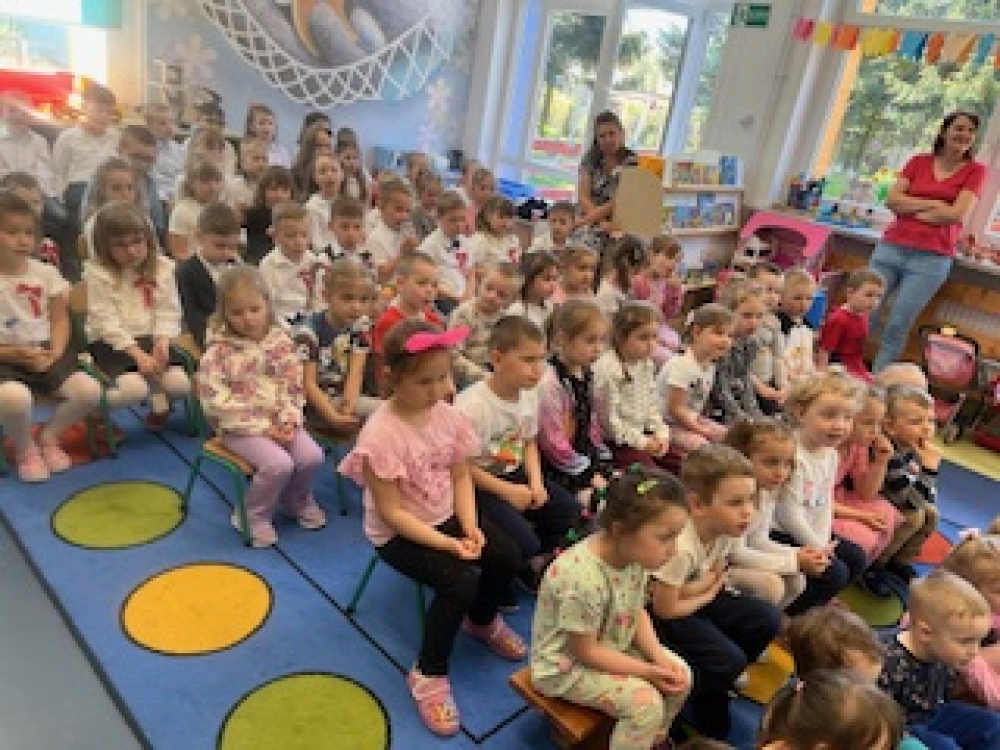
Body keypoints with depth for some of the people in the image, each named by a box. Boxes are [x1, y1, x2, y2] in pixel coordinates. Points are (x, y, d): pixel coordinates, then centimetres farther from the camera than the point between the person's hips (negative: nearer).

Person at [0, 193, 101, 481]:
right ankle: (25, 448, 0)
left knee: (90, 391, -21)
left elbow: (59, 320, 6)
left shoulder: (45, 272, 4)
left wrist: (54, 352, -12)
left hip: (45, 352, 4)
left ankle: (48, 436, 10)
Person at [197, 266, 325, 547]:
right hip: (240, 427, -4)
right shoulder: (218, 352, -11)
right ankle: (254, 515, 2)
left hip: (280, 421, 4)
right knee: (279, 464, -26)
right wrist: (262, 427, -19)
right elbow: (217, 403, -16)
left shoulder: (281, 341, 1)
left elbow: (295, 386, 4)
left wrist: (289, 420, -12)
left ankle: (297, 501, 16)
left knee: (312, 456, -16)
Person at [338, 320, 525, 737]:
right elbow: (391, 511, -24)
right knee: (459, 581, -25)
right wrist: (450, 544, -26)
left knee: (507, 557, -7)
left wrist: (470, 528, -15)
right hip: (397, 533, -6)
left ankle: (482, 621, 26)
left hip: (445, 517, 6)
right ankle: (428, 675, 0)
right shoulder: (381, 435, -28)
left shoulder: (448, 415, -8)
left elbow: (461, 478, 0)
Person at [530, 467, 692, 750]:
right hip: (567, 666, -8)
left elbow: (636, 611, 3)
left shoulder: (636, 555, -13)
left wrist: (659, 656, -12)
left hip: (614, 646, 8)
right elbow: (585, 651, -27)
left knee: (681, 675, 4)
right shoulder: (583, 579, -39)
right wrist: (648, 671, -22)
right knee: (647, 703, -20)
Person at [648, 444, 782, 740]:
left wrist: (713, 580, -19)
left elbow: (715, 577, 2)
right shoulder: (680, 547, -35)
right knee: (729, 661, -18)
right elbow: (666, 608, -24)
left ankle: (719, 680, 17)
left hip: (702, 599, 8)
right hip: (663, 613, -8)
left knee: (768, 619, -1)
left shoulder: (727, 529, -13)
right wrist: (710, 591, -11)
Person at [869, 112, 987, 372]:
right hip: (892, 247, 2)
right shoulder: (919, 162, 13)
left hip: (932, 259, -2)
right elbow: (892, 200, 2)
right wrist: (933, 204, -7)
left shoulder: (975, 171, 6)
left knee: (897, 326, -7)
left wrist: (911, 209, 0)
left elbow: (958, 215, -6)